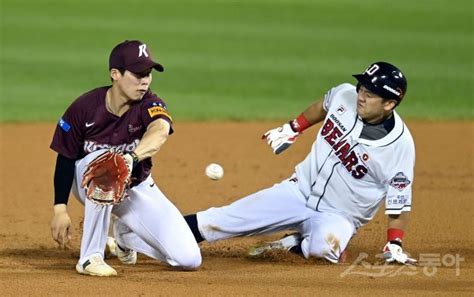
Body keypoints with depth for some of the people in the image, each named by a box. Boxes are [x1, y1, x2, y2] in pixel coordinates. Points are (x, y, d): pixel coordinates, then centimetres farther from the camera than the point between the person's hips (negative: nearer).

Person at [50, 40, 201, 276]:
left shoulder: (149, 104, -22)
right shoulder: (85, 107, -21)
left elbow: (160, 131, -46)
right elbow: (65, 159, -11)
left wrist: (132, 157, -66)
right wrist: (60, 210, -17)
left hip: (137, 187, 2)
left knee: (189, 259, -11)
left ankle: (124, 235, 18)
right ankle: (90, 257, -29)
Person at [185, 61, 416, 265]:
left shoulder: (400, 145, -20)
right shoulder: (345, 95, -9)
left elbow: (399, 201, -13)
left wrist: (394, 246, -19)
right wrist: (293, 128, 22)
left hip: (339, 215, -4)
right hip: (300, 191, 4)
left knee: (326, 244, -38)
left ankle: (298, 244, -7)